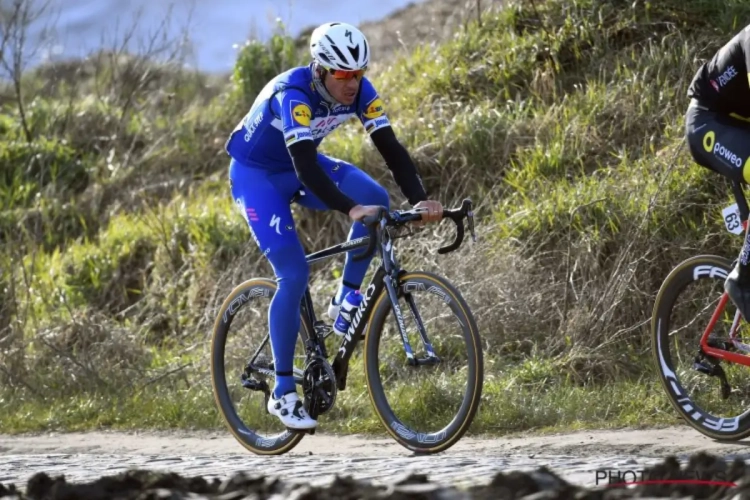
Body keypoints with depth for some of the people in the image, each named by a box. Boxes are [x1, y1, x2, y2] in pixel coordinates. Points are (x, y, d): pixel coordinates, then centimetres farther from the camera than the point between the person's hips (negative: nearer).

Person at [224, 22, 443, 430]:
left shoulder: (359, 91, -17)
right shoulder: (293, 94, -35)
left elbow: (391, 148, -20)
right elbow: (305, 166, -44)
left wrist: (420, 200, -36)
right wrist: (350, 209, -56)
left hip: (300, 167, 6)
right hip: (256, 173, -6)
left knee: (376, 199, -22)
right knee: (294, 275, -18)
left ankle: (345, 300, -5)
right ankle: (282, 393, -8)